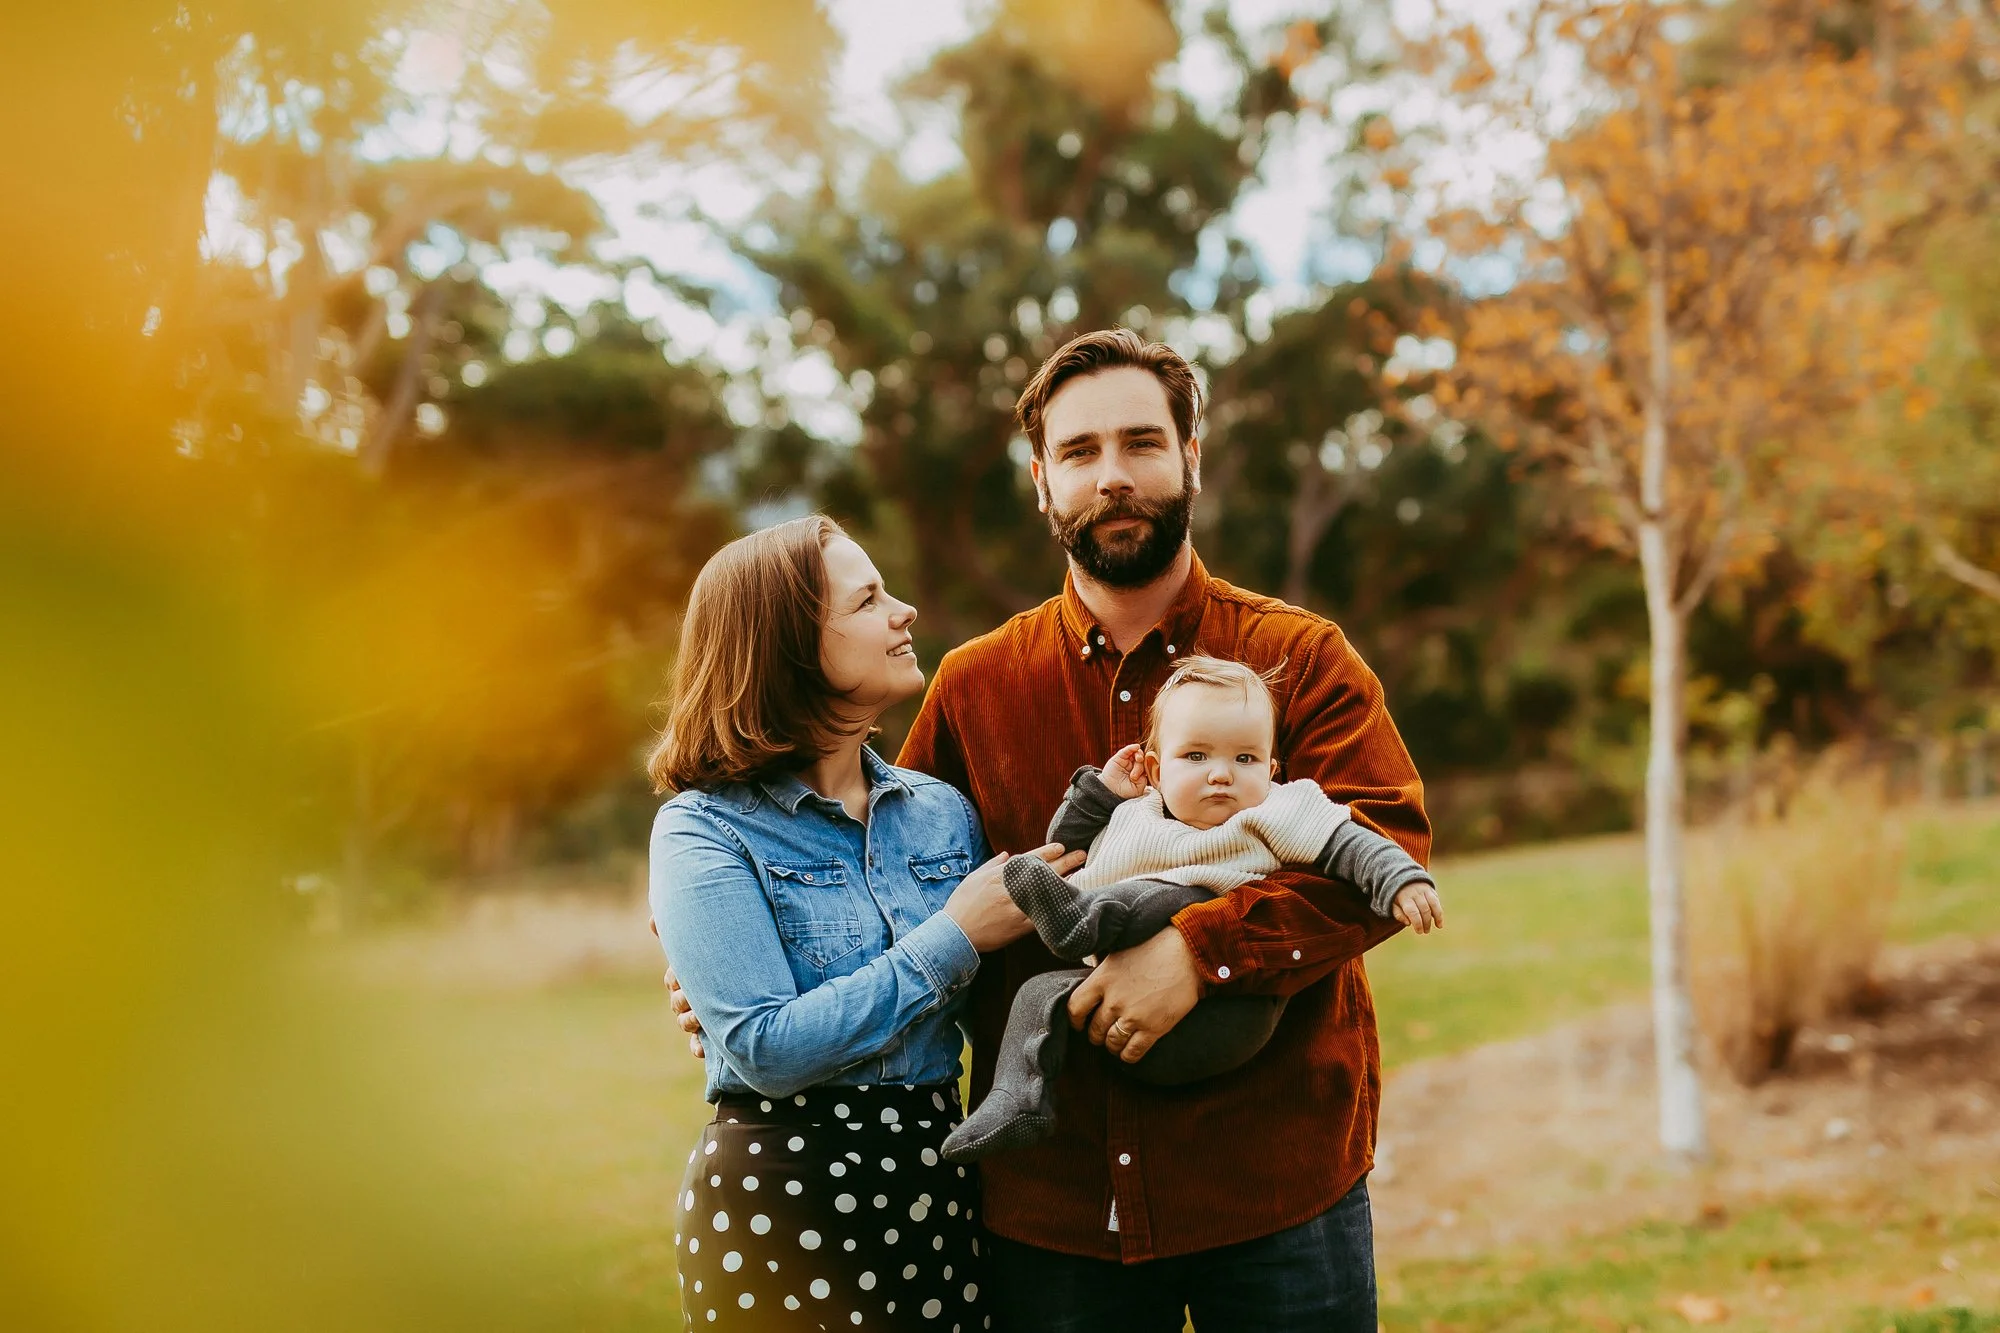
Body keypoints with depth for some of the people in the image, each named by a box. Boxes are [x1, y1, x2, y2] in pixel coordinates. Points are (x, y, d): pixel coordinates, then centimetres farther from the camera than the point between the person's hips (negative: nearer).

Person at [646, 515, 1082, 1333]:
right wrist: (953, 939, -16)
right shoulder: (703, 832, -9)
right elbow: (769, 1049, -19)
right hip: (778, 1200, -4)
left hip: (939, 1178, 5)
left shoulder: (942, 811, 6)